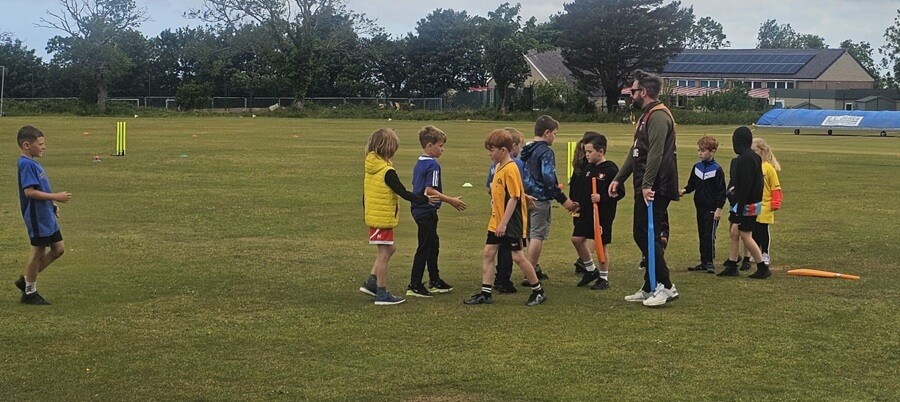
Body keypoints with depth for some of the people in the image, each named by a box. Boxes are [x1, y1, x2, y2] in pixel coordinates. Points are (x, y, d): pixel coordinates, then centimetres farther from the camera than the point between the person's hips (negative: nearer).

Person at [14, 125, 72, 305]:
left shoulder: (33, 163, 13)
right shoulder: (26, 164, -17)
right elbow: (29, 191, -25)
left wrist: (52, 204, 13)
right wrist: (55, 197, -22)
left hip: (47, 216, 10)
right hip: (36, 216, -10)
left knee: (58, 249, 14)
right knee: (38, 251, 0)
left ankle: (26, 280, 23)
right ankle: (30, 292, 14)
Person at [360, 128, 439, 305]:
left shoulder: (370, 168, 6)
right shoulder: (387, 172, -19)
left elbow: (365, 195, 13)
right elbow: (404, 193, -17)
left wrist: (366, 211, 23)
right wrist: (425, 199, -8)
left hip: (372, 216, 9)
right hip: (383, 218, -9)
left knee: (389, 249, 20)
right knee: (384, 253, -1)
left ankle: (371, 283, 17)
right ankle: (382, 294, 4)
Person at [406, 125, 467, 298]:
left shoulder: (419, 163, 12)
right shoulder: (433, 165, -17)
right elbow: (430, 191, -24)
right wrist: (451, 200, -18)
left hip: (419, 210, 10)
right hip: (427, 212, -10)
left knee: (433, 245, 19)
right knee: (424, 248, -4)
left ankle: (435, 282, 29)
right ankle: (414, 286, 0)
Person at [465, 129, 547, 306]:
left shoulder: (510, 169, -18)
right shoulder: (498, 167, 9)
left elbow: (513, 198, -21)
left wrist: (503, 223, -22)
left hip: (511, 222, -9)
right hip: (497, 221, 9)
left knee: (517, 256, -2)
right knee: (488, 253, 5)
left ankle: (538, 291, 12)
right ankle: (485, 293, 10)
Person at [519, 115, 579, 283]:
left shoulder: (526, 149, 13)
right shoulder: (546, 152, -13)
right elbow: (548, 177, -21)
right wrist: (563, 200, -17)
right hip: (540, 198, -9)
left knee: (531, 234, 19)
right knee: (538, 235, -5)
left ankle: (535, 268, 31)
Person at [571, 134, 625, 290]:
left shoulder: (611, 170, -14)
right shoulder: (588, 168, 8)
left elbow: (620, 193, -16)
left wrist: (601, 198, -24)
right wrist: (578, 203, 8)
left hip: (603, 214, -7)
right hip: (586, 213, 7)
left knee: (602, 244, 0)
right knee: (577, 239, 5)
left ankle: (604, 278, 13)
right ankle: (591, 270, 22)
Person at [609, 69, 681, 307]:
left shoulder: (658, 116, -14)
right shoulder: (646, 116, 21)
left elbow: (655, 154, -23)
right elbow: (636, 152, 26)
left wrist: (647, 185, -28)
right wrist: (618, 179, 23)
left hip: (654, 190, -11)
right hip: (645, 188, 11)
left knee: (647, 235, -11)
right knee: (642, 236, 12)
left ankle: (666, 287, -8)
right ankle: (650, 289, 18)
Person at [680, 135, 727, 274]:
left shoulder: (717, 170, -9)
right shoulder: (697, 167, 8)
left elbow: (721, 191, -9)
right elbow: (692, 184, 15)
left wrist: (719, 208, -13)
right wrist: (685, 190, -7)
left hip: (712, 209, -6)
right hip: (700, 207, 6)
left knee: (709, 235, -5)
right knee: (702, 235, 10)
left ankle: (710, 262, 1)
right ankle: (703, 262, 17)